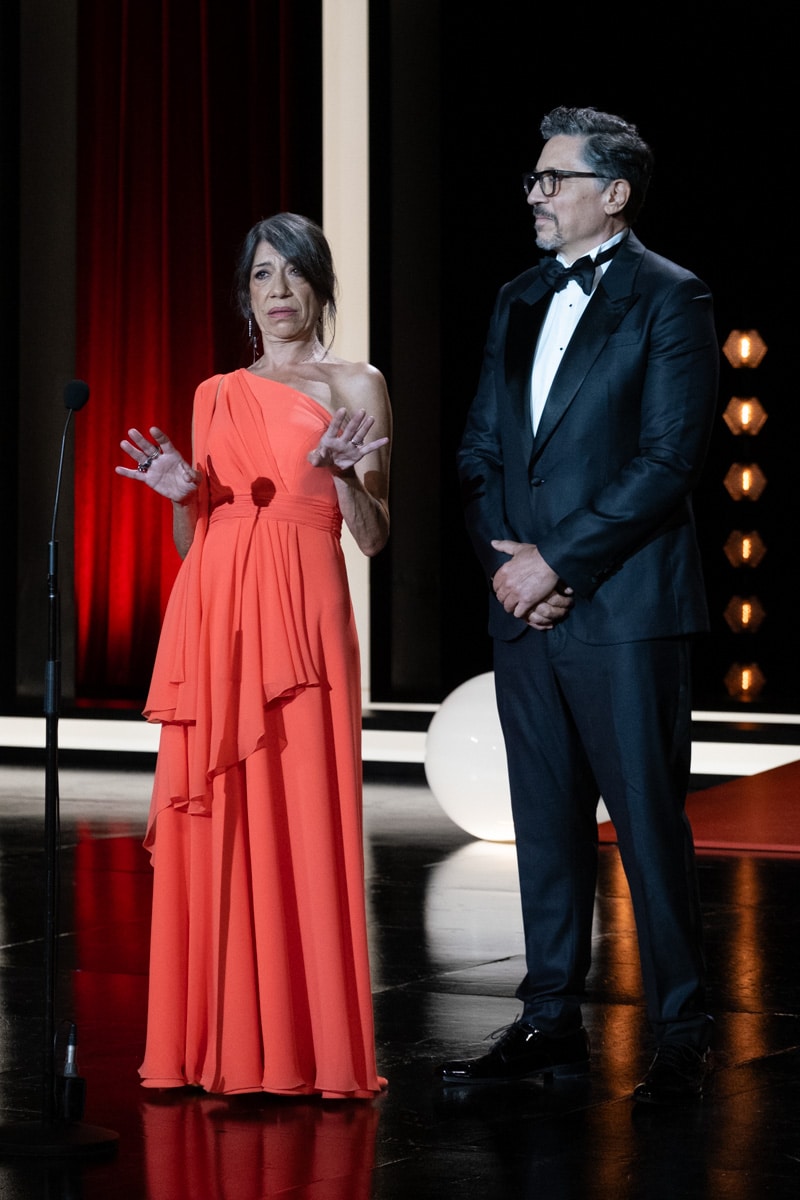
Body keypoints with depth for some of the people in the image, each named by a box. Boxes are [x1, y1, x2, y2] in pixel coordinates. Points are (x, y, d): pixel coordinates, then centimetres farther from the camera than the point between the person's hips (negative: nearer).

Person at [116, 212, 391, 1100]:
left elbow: (374, 537, 4)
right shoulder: (217, 396, 17)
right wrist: (181, 494, -3)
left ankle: (306, 1044, -1)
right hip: (213, 615, 3)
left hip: (301, 611, -3)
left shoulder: (357, 388, 8)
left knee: (303, 817, -8)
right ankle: (219, 1041, 7)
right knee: (216, 820, 0)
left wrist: (344, 472, -14)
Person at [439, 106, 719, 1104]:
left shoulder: (669, 301, -5)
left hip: (625, 609, -6)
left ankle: (680, 1036, 7)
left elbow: (670, 459, -13)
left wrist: (556, 562, -14)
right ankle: (552, 1022, 20)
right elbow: (480, 448, 15)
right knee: (546, 823, 11)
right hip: (525, 608, 7)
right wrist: (504, 560, -2)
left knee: (649, 824, -2)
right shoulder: (518, 302, 16)